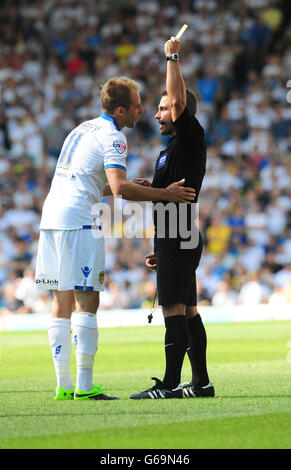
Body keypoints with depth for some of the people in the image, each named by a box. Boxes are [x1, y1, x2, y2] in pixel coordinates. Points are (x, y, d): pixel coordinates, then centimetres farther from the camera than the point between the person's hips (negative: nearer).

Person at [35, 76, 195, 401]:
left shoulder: (83, 129, 21)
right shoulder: (112, 137, -7)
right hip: (78, 221, -9)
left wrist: (130, 189, 26)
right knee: (87, 302, -7)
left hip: (52, 215, 9)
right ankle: (84, 386, -10)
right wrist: (164, 194, -14)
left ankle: (63, 384, 10)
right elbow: (119, 188, -20)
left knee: (62, 303, 9)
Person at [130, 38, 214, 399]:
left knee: (174, 309, -11)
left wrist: (172, 57, -15)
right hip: (175, 239, 10)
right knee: (187, 311, 9)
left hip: (178, 240, -10)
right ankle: (201, 383, 11)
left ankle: (170, 385, -13)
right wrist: (162, 249, 25)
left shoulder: (191, 138, -7)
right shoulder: (173, 150, 22)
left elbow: (179, 101, -23)